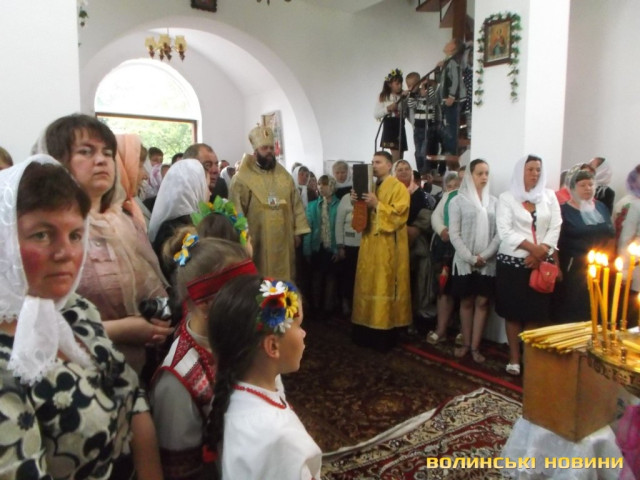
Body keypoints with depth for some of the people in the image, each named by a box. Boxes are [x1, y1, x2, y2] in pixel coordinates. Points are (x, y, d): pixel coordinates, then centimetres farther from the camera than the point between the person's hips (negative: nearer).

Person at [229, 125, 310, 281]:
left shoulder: (284, 175, 10)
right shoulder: (242, 178, -7)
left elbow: (296, 204, 12)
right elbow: (237, 211, -9)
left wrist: (298, 231, 7)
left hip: (284, 240, 5)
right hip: (258, 243, -4)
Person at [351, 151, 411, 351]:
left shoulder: (398, 188, -5)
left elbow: (398, 215, -16)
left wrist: (377, 205, -22)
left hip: (388, 247, -7)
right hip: (370, 244, 7)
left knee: (385, 287, -4)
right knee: (368, 286, 8)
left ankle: (385, 334, 4)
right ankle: (368, 331, 17)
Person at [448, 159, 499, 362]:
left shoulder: (494, 201, 5)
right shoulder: (458, 200, 0)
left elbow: (499, 233, 2)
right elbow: (454, 234, -5)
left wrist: (484, 256, -10)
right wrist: (470, 258, -11)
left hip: (488, 262, 2)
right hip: (464, 261, -1)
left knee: (482, 302, 3)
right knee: (466, 301, 7)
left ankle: (475, 347, 11)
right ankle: (465, 343, 18)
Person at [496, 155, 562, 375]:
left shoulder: (549, 196, 10)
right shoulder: (507, 198, 0)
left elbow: (555, 227, 2)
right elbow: (505, 231, -10)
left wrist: (542, 251, -11)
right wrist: (532, 247, -17)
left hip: (540, 264, 2)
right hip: (512, 262, -2)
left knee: (536, 313, 3)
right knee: (513, 313, 3)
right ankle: (514, 359, 13)